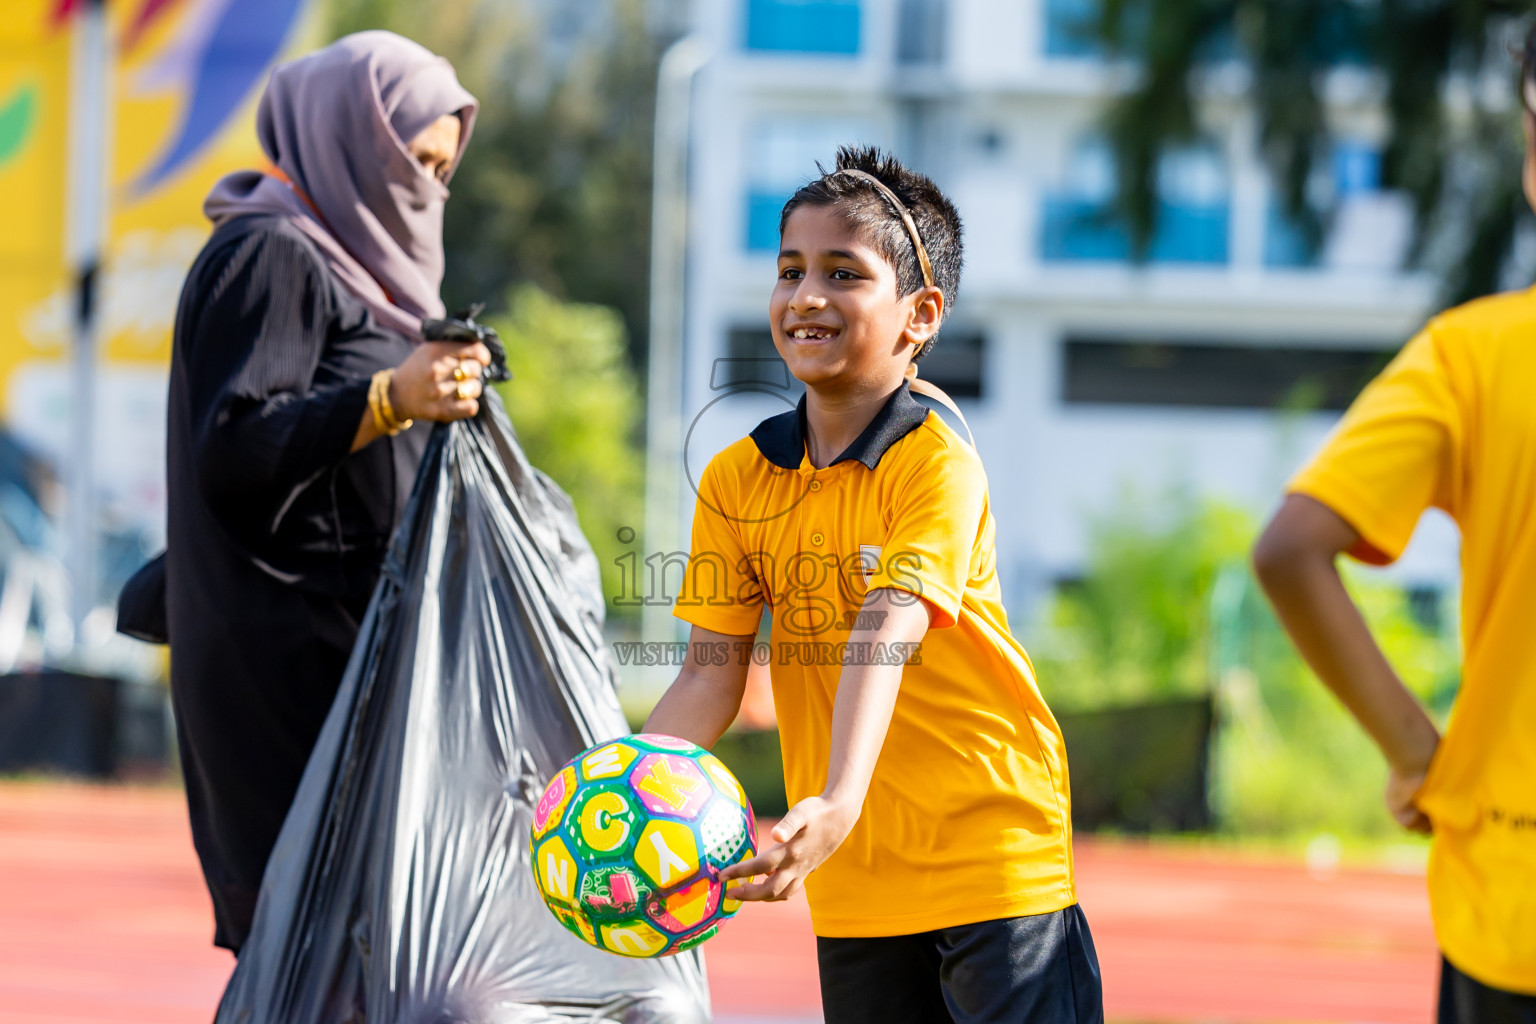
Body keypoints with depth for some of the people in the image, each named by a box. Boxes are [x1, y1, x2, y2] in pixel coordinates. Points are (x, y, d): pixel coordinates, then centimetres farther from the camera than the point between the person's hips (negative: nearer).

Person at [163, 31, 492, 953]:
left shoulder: (332, 259, 21)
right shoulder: (270, 256, -9)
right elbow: (232, 449, -20)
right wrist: (387, 401, -29)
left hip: (340, 645, 10)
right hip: (288, 657, -10)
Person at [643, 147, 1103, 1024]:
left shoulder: (937, 464, -13)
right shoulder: (737, 480, 3)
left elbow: (885, 636, -28)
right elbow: (711, 672, 3)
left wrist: (837, 804, -41)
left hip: (993, 859, -5)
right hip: (853, 885, 5)